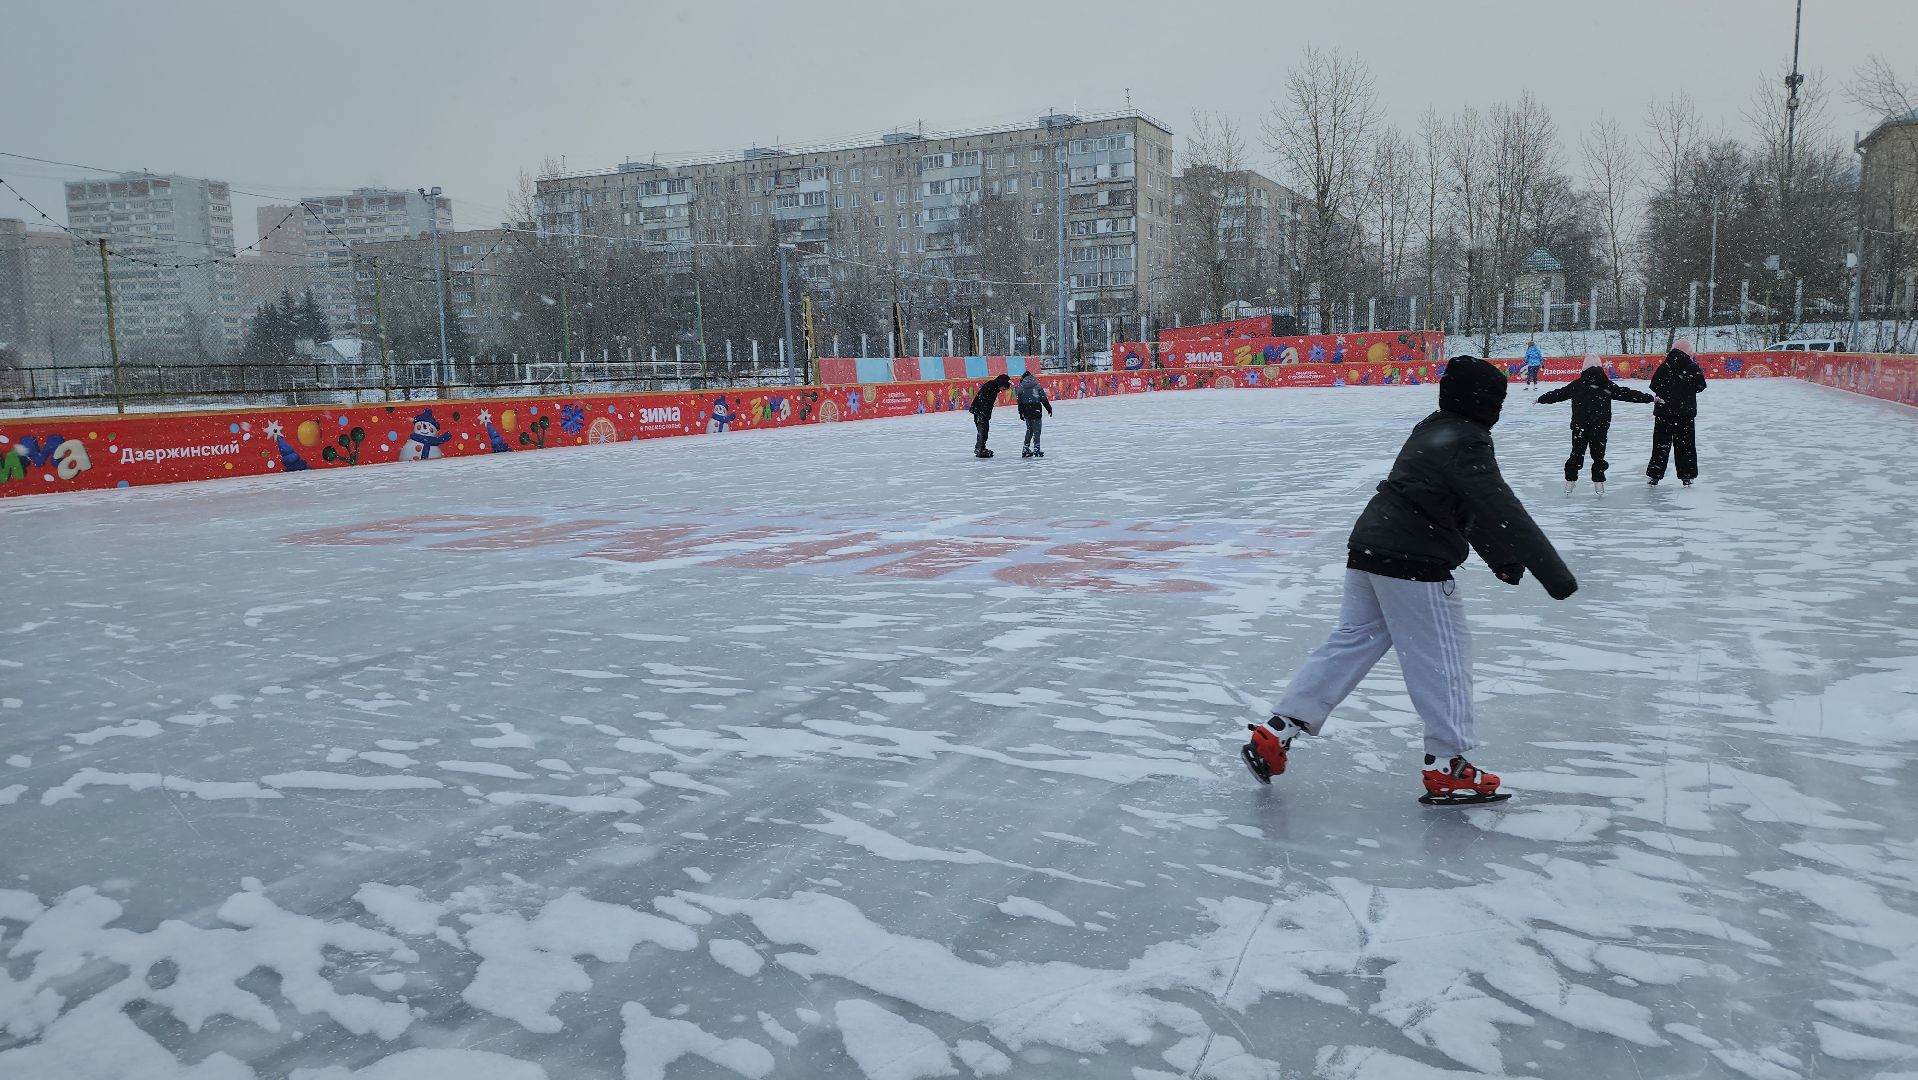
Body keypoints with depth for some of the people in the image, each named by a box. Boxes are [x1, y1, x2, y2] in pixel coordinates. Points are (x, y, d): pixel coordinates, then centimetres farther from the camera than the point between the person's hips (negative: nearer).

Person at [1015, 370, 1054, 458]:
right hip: (1036, 411, -3)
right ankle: (1036, 449, -3)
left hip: (1026, 412, 3)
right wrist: (1049, 409, 5)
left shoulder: (1021, 388, 4)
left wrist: (1021, 413, 15)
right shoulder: (1037, 386, -1)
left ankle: (1025, 449, 16)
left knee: (1029, 430, 17)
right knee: (1036, 430, 2)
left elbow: (1020, 402, 6)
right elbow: (1044, 399, -4)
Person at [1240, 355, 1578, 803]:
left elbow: (1468, 507, 25)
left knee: (1351, 644, 12)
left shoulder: (1434, 431, 17)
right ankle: (1446, 767, 12)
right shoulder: (1466, 444, -12)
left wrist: (1499, 557, 25)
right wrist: (1555, 575, -16)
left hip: (1368, 551, 9)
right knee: (1445, 660, 3)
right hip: (1414, 564, -9)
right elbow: (1502, 513, -18)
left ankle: (1275, 733, 11)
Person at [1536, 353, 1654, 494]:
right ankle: (1598, 483, 9)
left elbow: (1559, 394, 5)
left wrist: (1541, 399, 18)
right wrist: (1649, 398, 13)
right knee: (1598, 455, 10)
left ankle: (1570, 481, 13)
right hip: (1601, 428, 0)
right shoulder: (1608, 385, 0)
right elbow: (1627, 393, 5)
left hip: (1579, 428, 0)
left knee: (1576, 454, 9)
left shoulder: (1577, 384, -2)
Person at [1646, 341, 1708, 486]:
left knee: (1661, 444, 8)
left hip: (1663, 412, 1)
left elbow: (1654, 386, 3)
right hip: (1686, 413, -1)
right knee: (1686, 446, 9)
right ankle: (1687, 476, 11)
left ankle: (1654, 475, 6)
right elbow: (1700, 387, 5)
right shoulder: (1693, 368, -8)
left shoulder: (1664, 367, -5)